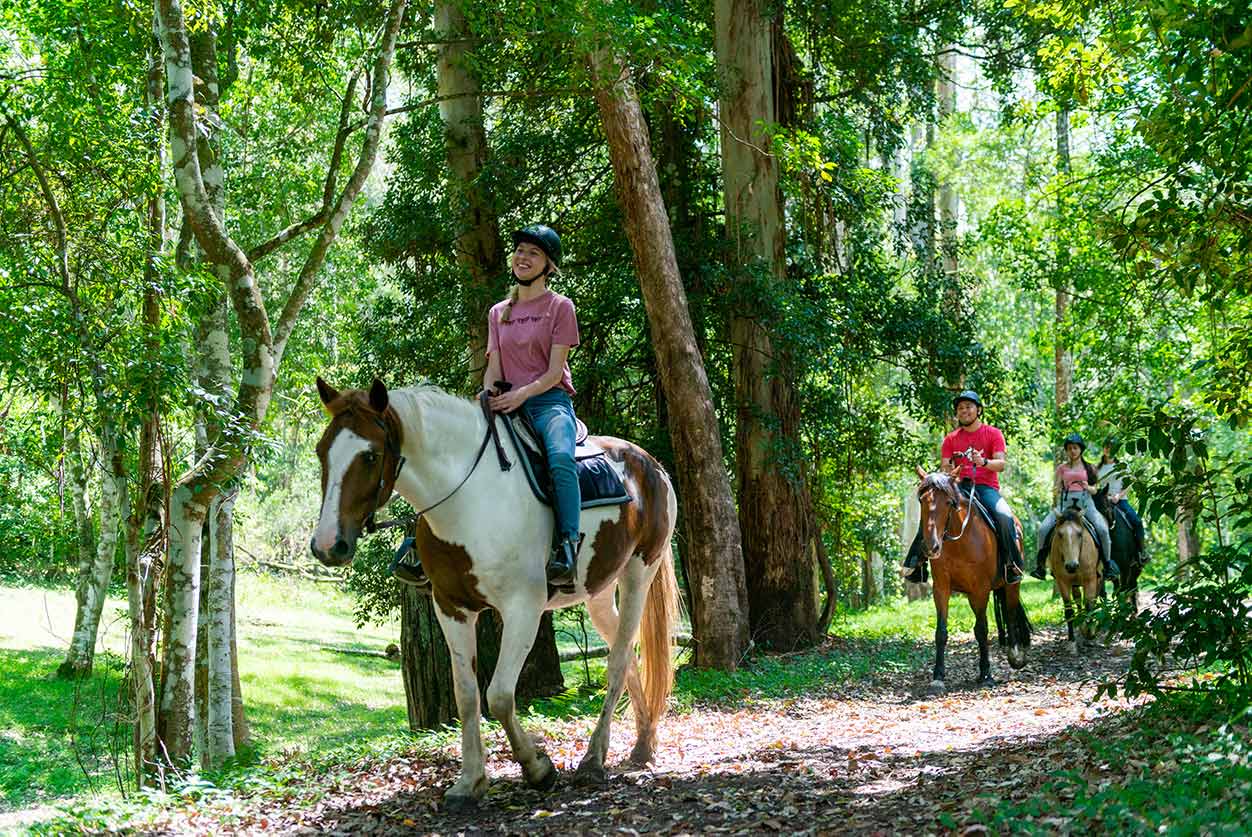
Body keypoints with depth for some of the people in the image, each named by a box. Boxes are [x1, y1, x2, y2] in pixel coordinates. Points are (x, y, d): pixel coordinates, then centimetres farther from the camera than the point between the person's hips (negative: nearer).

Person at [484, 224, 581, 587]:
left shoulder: (559, 306, 5)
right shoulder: (498, 312, 20)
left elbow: (555, 370, -4)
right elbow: (494, 367, 13)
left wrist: (522, 393, -21)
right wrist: (490, 396, -10)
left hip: (549, 401, -5)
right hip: (507, 406, 5)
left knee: (561, 458, -36)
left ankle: (566, 552, -42)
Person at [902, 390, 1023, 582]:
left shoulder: (993, 433, 6)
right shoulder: (951, 439, 15)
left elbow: (1002, 464, -4)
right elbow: (946, 467, 8)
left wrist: (984, 462, -25)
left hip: (986, 487, -3)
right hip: (959, 487, 3)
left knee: (1004, 516, -33)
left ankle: (1014, 563, -22)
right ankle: (915, 561, -15)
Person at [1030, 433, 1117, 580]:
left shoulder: (1088, 468, 13)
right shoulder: (1062, 468, 15)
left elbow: (1094, 490, 12)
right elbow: (1056, 489, 13)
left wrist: (1088, 487, -11)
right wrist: (1055, 495, -10)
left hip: (1084, 501, -1)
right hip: (1066, 501, 1)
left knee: (1102, 529, -26)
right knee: (1044, 528, -20)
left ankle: (1108, 563, -10)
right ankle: (1040, 564, -10)